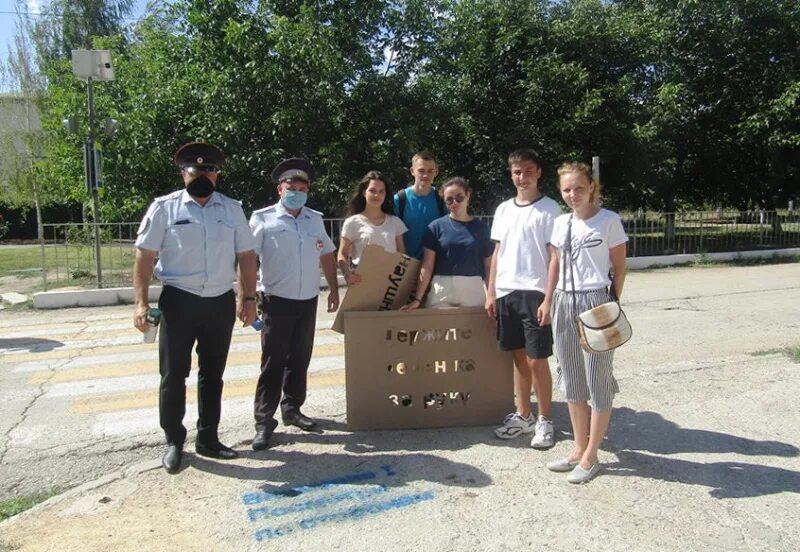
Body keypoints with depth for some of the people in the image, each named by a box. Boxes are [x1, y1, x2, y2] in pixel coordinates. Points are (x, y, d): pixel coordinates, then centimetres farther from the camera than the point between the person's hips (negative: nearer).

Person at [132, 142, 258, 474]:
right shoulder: (165, 208, -3)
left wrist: (248, 298, 2)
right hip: (179, 301, -3)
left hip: (221, 302, 3)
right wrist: (141, 302, -11)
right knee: (173, 374, 5)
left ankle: (208, 439, 30)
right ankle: (173, 442, 23)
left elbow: (246, 256, 7)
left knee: (213, 374, 14)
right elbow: (144, 256, -4)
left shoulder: (232, 209, 5)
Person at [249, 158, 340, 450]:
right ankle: (263, 421, 8)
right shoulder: (263, 218, -5)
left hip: (308, 300, 5)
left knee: (300, 359, 13)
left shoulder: (315, 219, 10)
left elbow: (327, 255, 18)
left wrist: (334, 289, 15)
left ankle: (292, 408, 29)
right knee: (273, 362, -1)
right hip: (277, 301, -5)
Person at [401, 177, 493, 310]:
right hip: (441, 291, -1)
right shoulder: (436, 226, 2)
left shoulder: (481, 227, 7)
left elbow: (488, 266, 8)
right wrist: (417, 298, -6)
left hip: (473, 290, 1)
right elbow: (427, 266, 0)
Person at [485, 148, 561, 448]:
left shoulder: (549, 209, -4)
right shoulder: (503, 209, 11)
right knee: (519, 357, 13)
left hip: (534, 293, -5)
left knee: (536, 360, -1)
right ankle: (523, 415, 25)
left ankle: (545, 420, 15)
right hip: (506, 292, 5)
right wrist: (491, 292, 9)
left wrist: (549, 299, -13)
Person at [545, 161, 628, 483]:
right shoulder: (560, 224, 10)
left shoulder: (609, 221, -5)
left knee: (598, 380, 2)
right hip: (564, 302, 6)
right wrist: (549, 300, 12)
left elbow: (619, 267, -2)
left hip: (596, 302, -6)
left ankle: (590, 457, 13)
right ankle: (579, 448, 25)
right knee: (572, 380, 12)